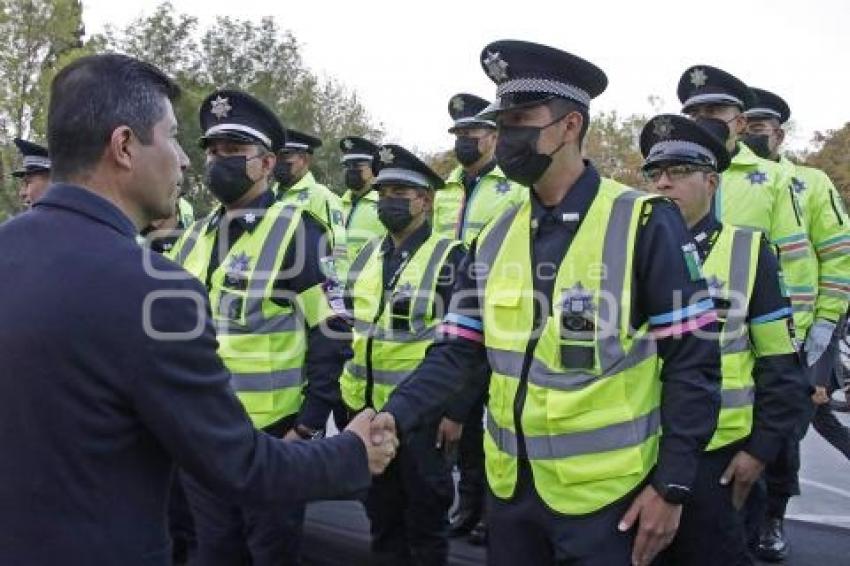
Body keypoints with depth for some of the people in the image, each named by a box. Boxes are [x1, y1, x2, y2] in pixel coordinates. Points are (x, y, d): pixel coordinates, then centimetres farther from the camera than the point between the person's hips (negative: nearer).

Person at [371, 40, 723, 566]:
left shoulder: (643, 223, -12)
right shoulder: (494, 238, 4)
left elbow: (693, 359, -11)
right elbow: (457, 353, 5)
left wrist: (673, 484, -13)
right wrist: (396, 416, -11)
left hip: (605, 495, -5)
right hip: (512, 489, 5)